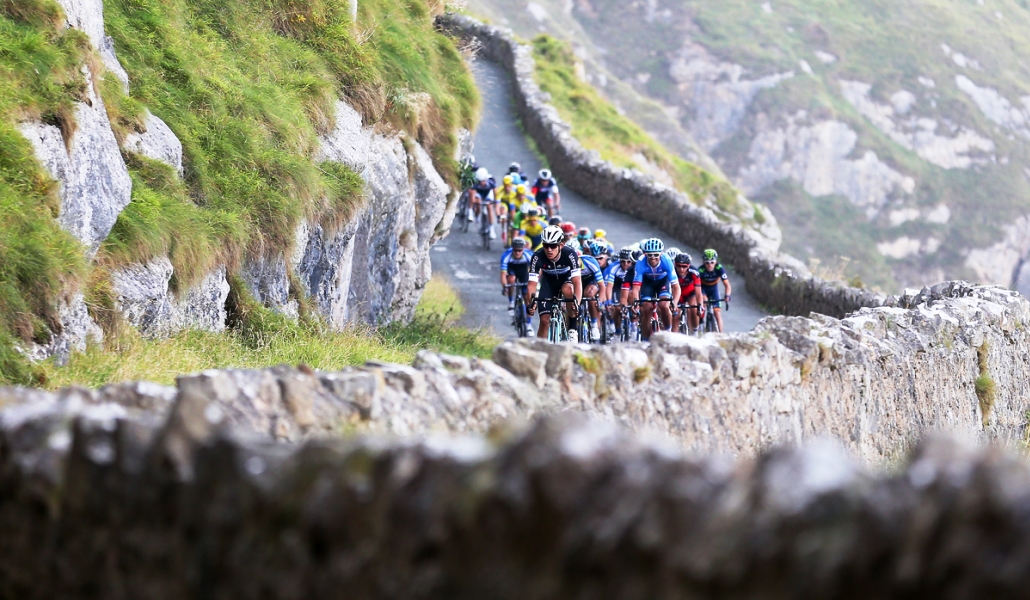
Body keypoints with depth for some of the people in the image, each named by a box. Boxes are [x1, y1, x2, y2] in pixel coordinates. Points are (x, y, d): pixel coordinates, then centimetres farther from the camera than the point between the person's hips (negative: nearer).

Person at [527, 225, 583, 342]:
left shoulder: (570, 254, -34)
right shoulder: (538, 257, -30)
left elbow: (577, 282, -39)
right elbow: (532, 284, -31)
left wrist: (576, 303, -55)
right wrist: (530, 303, -50)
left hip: (566, 278, -2)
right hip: (549, 281, 2)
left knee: (567, 290, -37)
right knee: (544, 320, -10)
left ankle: (572, 329, -21)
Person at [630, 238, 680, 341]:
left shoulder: (666, 261, -35)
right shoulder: (641, 263, -34)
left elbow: (676, 287, -34)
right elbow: (636, 288, -34)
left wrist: (674, 303, -50)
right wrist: (635, 302, -52)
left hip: (663, 281, -1)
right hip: (648, 281, 1)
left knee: (664, 306, -24)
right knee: (646, 309, -15)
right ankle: (645, 340, 1)